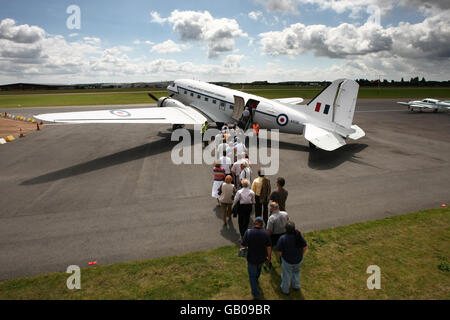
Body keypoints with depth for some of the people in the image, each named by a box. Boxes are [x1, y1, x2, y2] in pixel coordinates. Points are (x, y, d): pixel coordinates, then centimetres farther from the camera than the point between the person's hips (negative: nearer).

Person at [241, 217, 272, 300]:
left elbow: (242, 245, -19)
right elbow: (269, 247, -10)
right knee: (259, 267, 36)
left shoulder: (248, 232, -23)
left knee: (252, 276, 18)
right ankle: (256, 279, 62)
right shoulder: (265, 233, -16)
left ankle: (255, 295, 21)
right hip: (262, 258, 3)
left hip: (252, 258, -3)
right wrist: (269, 256, 7)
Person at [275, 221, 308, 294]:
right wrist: (301, 255, 8)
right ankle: (296, 286, 52)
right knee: (296, 271, 34)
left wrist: (281, 256, 0)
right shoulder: (299, 235, -21)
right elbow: (305, 247, -10)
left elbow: (279, 252, -23)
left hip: (287, 260, -3)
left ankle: (285, 289, 47)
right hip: (298, 259, 3)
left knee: (286, 275, 24)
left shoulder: (282, 238, -31)